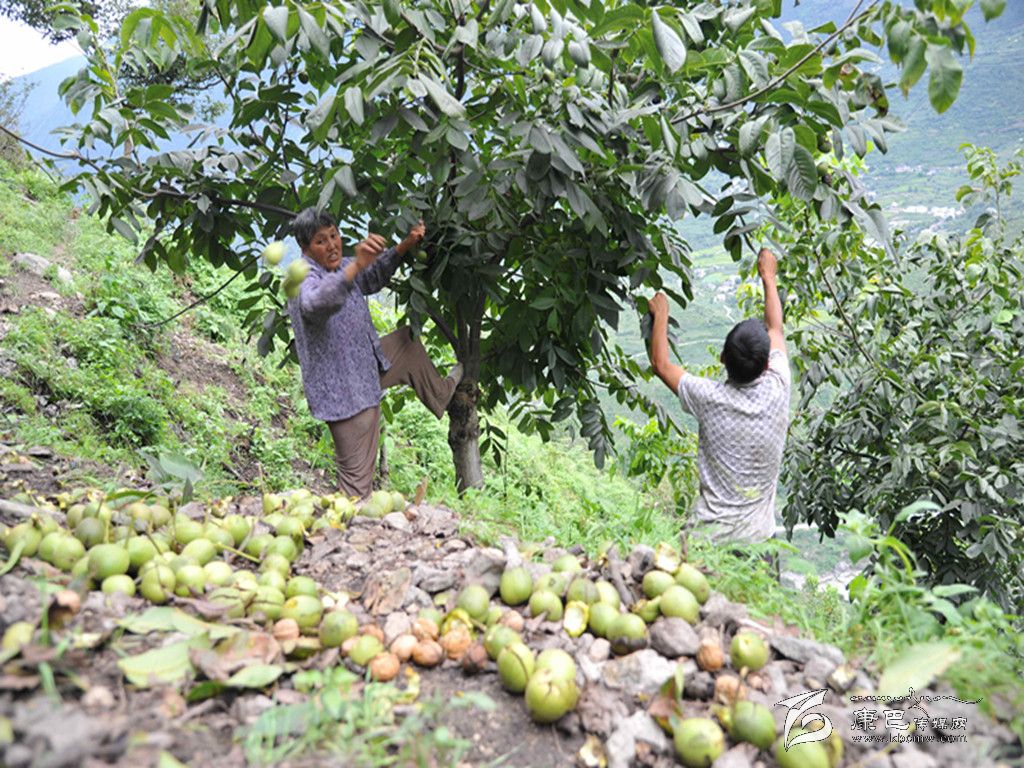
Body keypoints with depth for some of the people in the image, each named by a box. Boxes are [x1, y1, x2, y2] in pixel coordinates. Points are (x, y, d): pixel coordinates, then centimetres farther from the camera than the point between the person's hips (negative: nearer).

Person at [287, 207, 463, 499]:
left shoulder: (341, 267, 2)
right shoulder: (305, 280, -25)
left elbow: (375, 277, 21)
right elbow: (313, 303, -49)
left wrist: (406, 245, 5)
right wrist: (356, 265, -62)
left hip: (367, 368, 9)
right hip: (343, 393, -9)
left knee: (408, 340, 28)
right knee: (357, 477, -4)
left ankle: (440, 393, 50)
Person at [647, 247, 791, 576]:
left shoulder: (709, 398, -14)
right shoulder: (777, 392, -8)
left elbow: (661, 364, 5)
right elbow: (776, 329, 11)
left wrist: (660, 315, 18)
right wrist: (769, 277, 26)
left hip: (709, 537, -2)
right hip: (759, 537, 2)